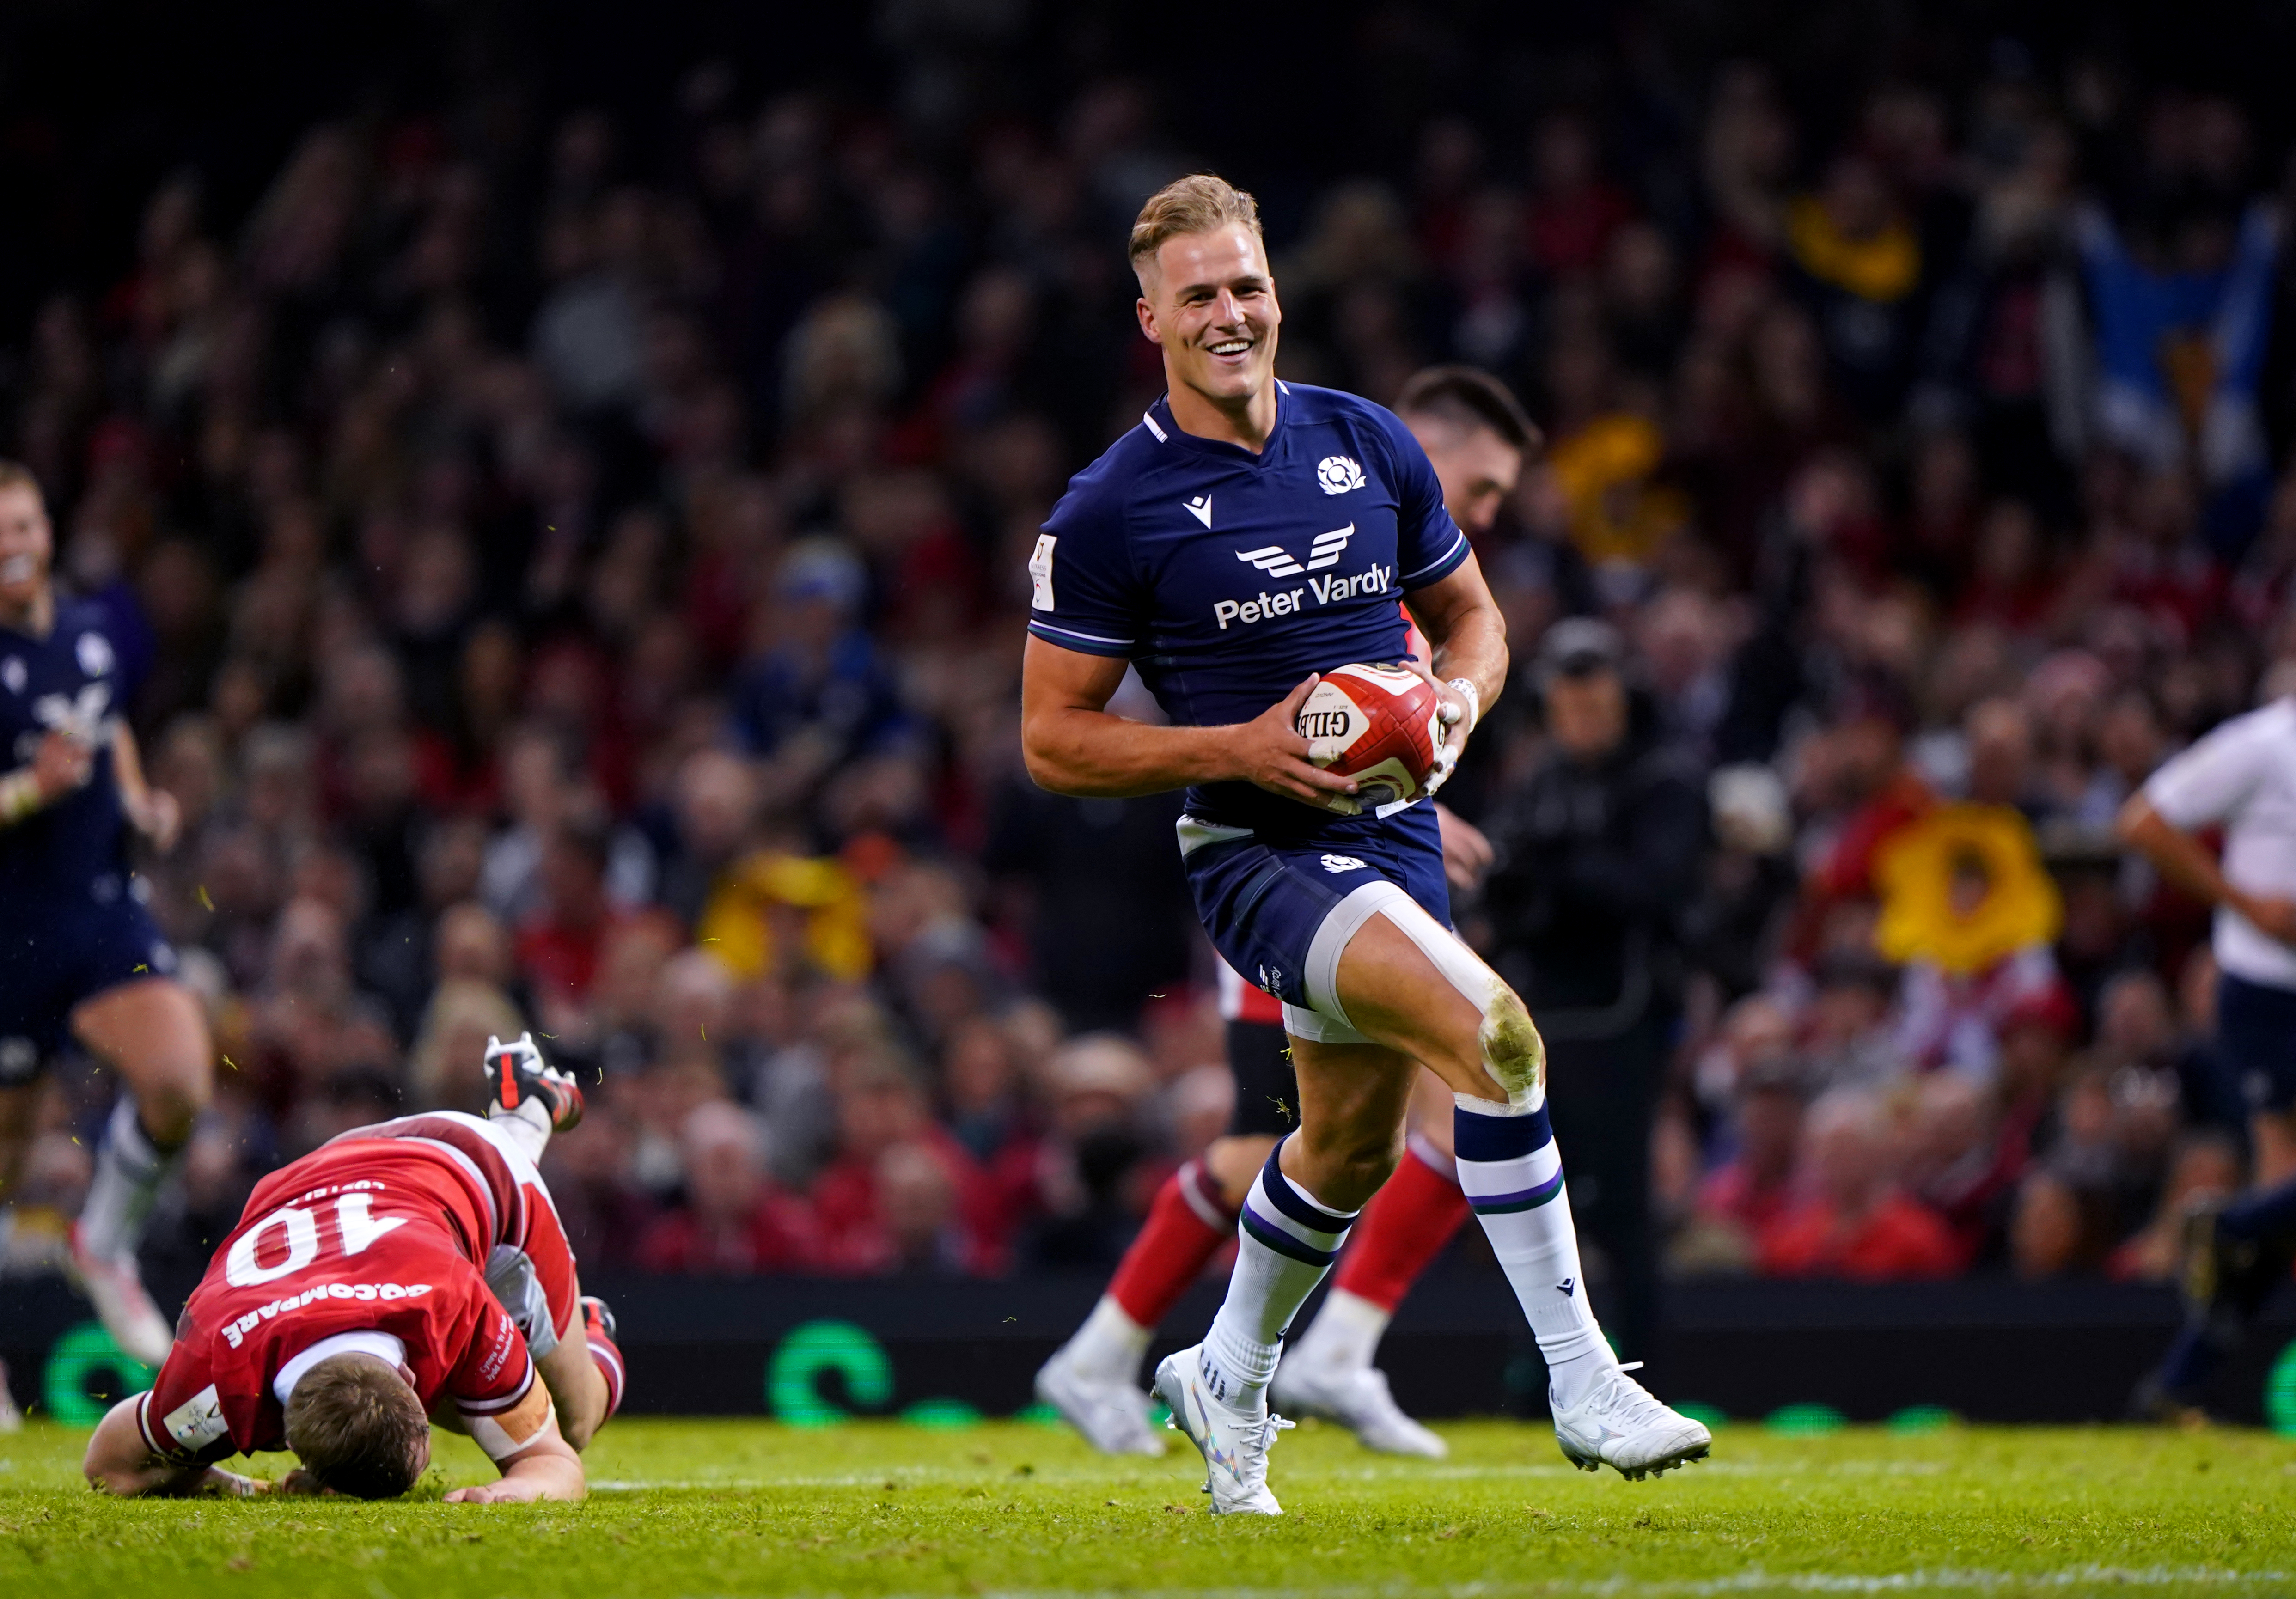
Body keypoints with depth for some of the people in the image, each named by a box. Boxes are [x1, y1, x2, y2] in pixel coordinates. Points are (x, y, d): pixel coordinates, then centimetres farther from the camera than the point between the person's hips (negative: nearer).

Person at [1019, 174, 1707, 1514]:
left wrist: (1460, 696, -8)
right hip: (1256, 853, -6)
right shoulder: (1109, 512, -11)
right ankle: (1584, 1387, -25)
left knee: (1354, 1144, 20)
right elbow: (1054, 740, -8)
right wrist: (1240, 749, -20)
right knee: (1494, 1032, -28)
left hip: (1392, 835, 7)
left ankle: (1228, 1381, 47)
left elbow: (1471, 613, 15)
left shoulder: (1369, 444, 3)